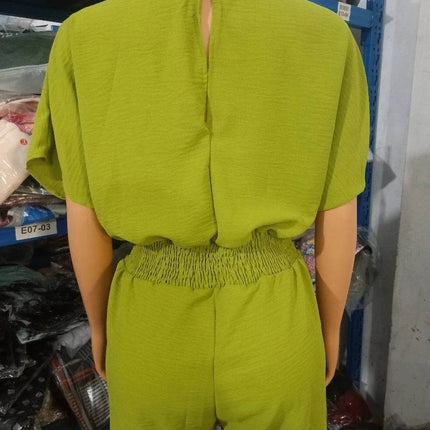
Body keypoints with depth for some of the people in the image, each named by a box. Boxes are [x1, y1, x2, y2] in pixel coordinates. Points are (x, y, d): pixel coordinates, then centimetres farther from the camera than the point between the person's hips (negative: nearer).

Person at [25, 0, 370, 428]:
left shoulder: (88, 39, -11)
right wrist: (329, 329, 10)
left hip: (157, 334, 1)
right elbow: (339, 222, -8)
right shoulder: (327, 39, -11)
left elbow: (83, 221, -7)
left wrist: (100, 326, 10)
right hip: (272, 332, 1)